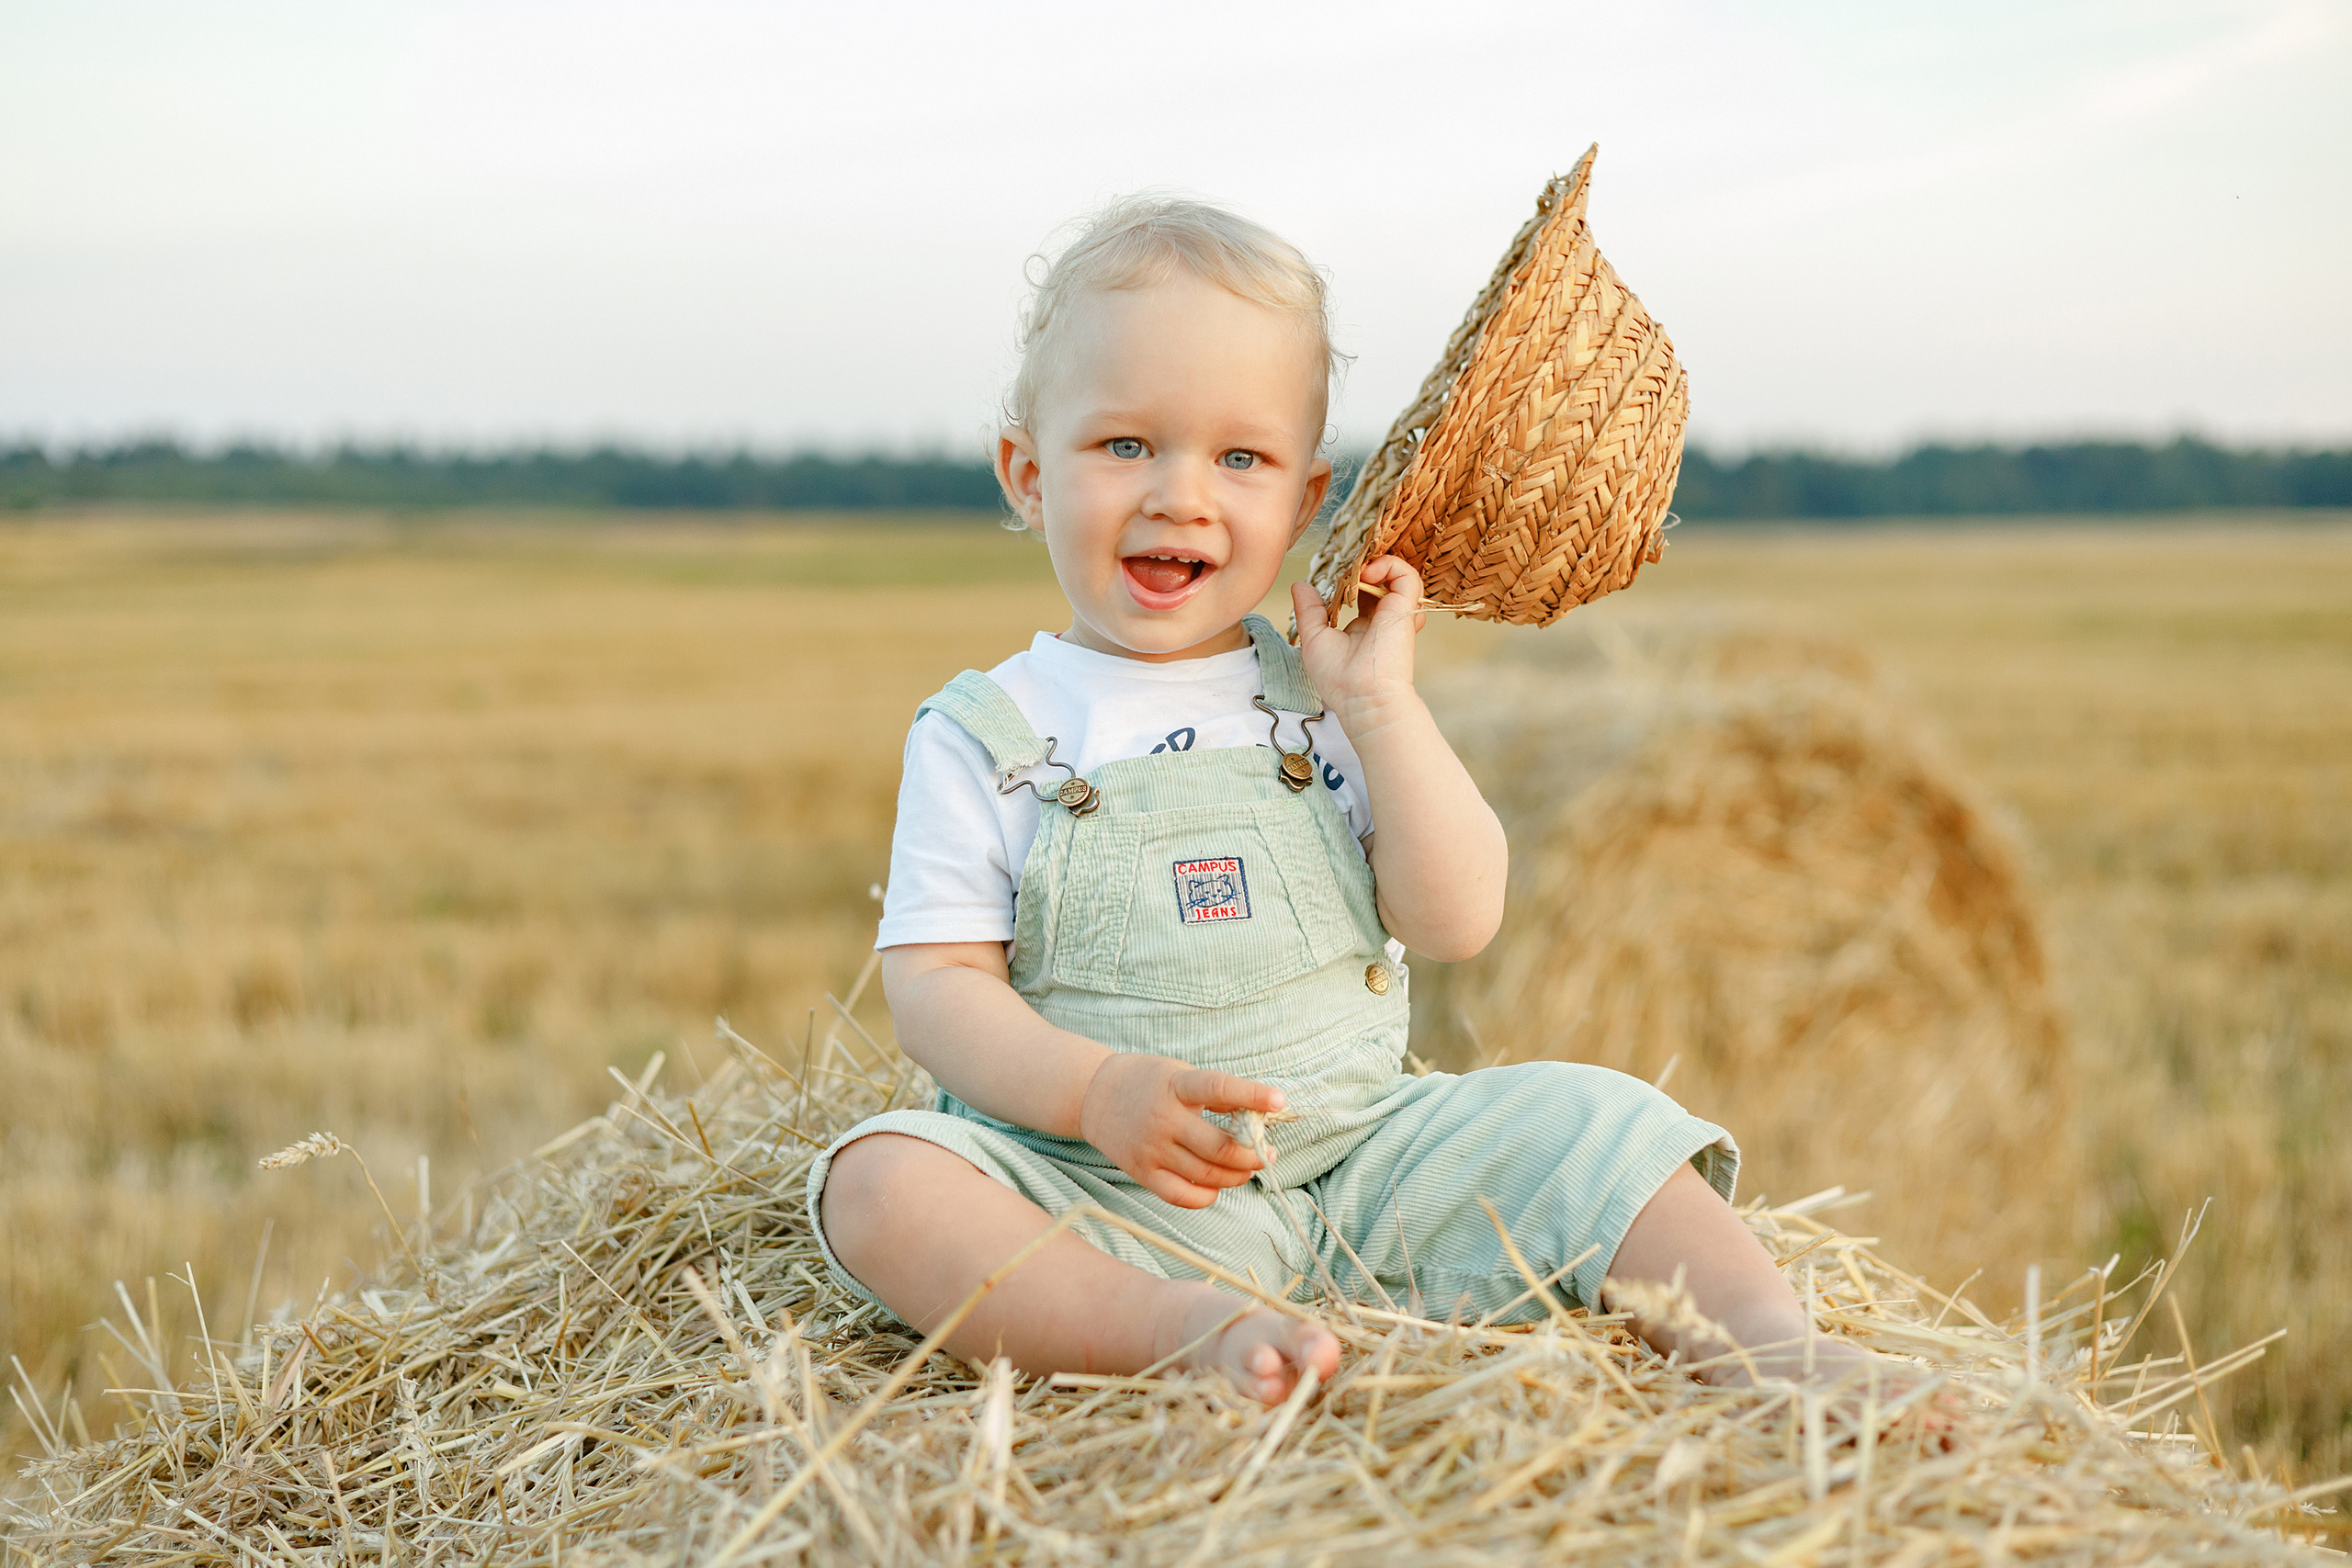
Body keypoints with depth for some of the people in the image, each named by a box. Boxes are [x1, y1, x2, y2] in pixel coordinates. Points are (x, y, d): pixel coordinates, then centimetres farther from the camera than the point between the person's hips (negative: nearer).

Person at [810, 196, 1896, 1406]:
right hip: (1098, 1196, -2)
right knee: (883, 1182, -29)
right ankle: (1186, 1327, -40)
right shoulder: (985, 736, 2)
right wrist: (1095, 1089, -21)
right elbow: (936, 983, -4)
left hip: (1357, 1158, 2)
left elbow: (1455, 923, -1)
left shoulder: (1328, 704, 9)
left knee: (1582, 1118, -14)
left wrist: (1379, 704, -9)